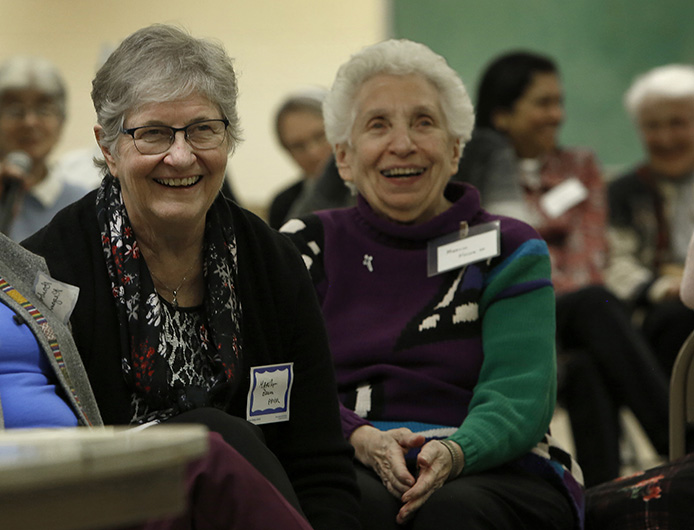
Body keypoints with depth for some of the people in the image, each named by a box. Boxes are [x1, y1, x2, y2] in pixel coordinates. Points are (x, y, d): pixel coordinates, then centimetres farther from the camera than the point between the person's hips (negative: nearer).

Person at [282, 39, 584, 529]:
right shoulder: (306, 247, 14)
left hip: (491, 474, 1)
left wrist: (454, 452, -27)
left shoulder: (509, 251, 11)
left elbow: (518, 396, -4)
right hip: (344, 471, 0)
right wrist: (360, 439, -22)